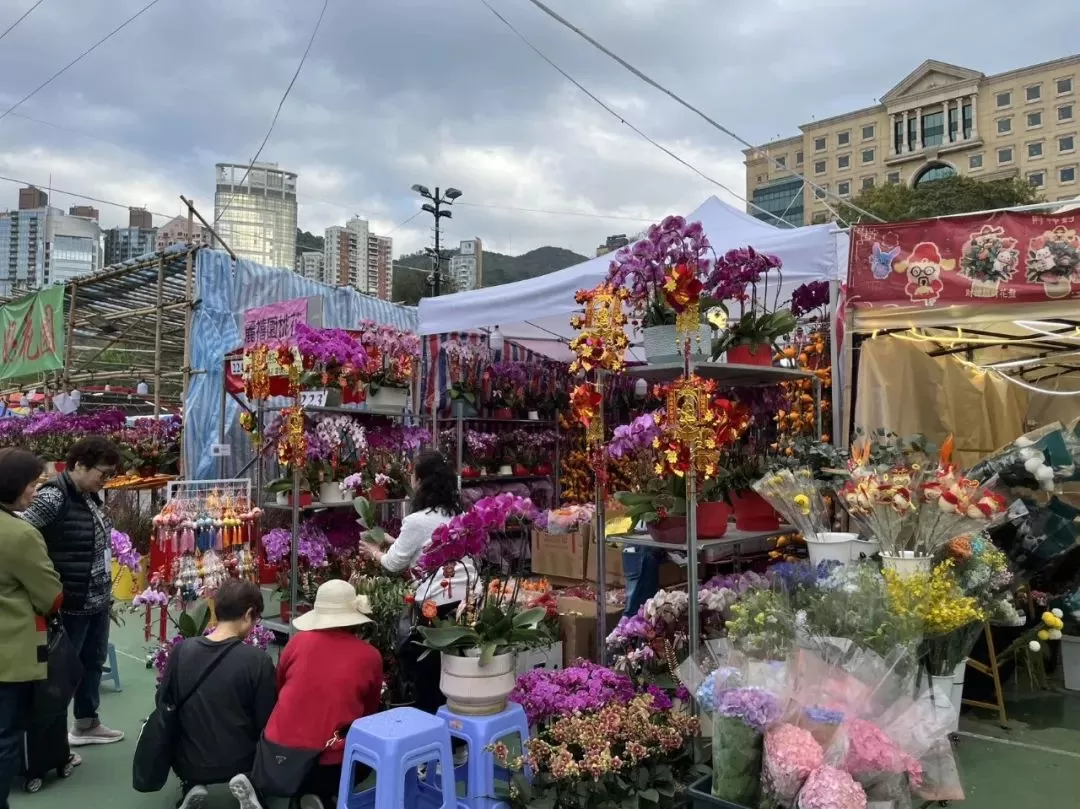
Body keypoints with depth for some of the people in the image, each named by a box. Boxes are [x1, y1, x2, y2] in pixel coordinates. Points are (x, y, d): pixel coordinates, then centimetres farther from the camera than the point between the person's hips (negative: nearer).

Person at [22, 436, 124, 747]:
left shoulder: (90, 495, 6)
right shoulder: (52, 497, -20)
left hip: (98, 600, 8)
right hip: (70, 603, -8)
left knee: (93, 661, 19)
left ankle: (86, 724, 36)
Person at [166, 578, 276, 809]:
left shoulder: (182, 650, -11)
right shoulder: (258, 660, -21)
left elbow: (163, 704, 3)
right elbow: (266, 723, -12)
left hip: (188, 762, 3)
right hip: (239, 762, -2)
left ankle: (191, 787, 9)